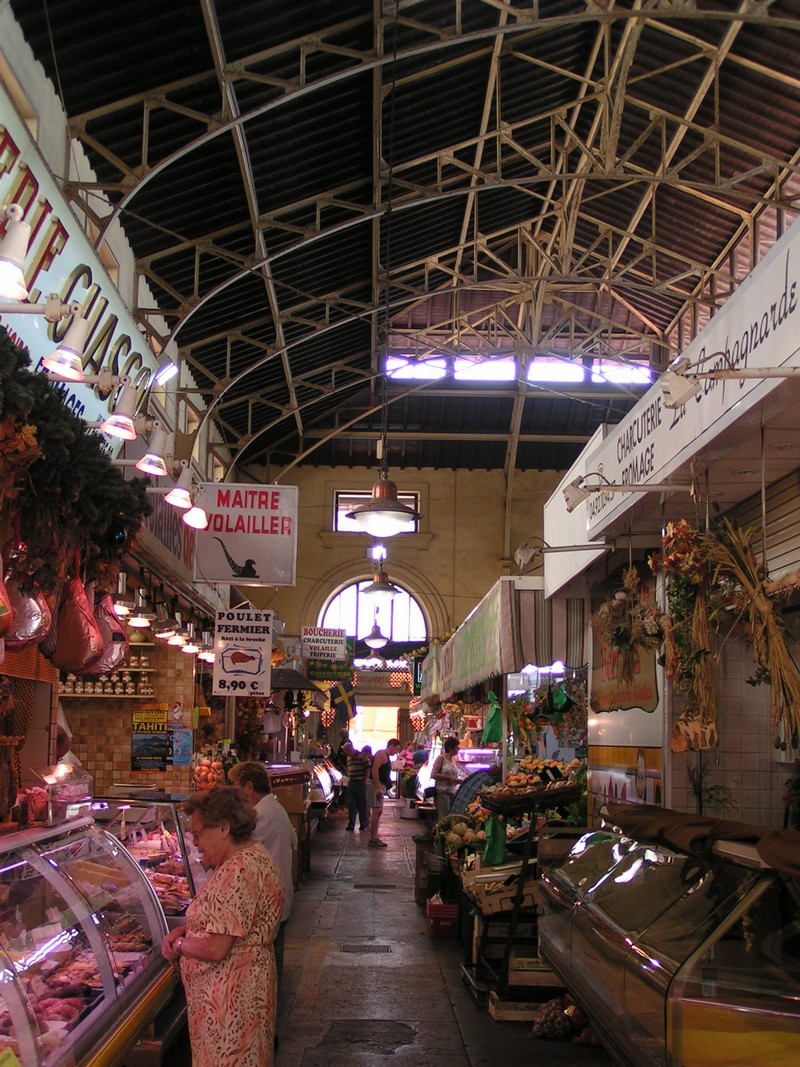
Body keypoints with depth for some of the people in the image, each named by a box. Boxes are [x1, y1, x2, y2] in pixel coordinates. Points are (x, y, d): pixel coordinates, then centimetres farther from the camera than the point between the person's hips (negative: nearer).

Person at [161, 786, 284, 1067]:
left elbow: (215, 948, -27)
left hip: (230, 999, -10)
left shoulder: (238, 872, -25)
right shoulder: (253, 854, 8)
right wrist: (184, 929, 5)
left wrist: (179, 944, -8)